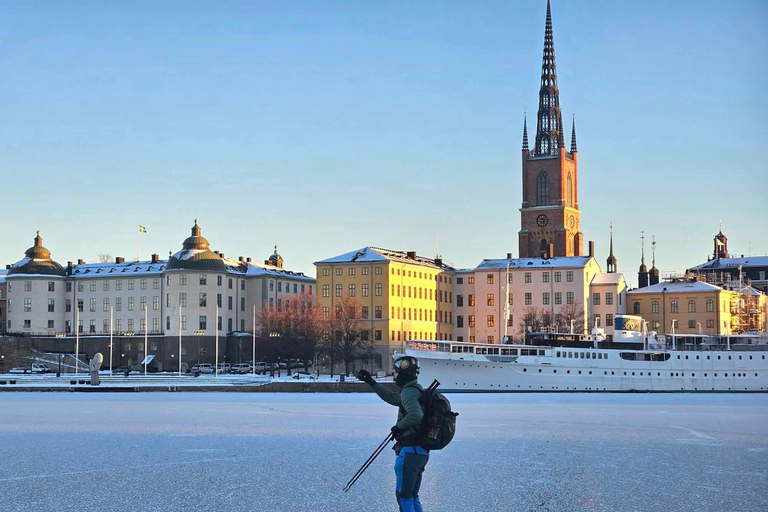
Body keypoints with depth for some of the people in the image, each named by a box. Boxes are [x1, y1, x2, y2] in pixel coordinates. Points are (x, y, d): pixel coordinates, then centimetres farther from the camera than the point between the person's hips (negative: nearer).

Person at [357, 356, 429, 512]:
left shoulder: (408, 392, -14)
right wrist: (371, 382, 34)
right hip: (422, 452, 10)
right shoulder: (418, 390, 18)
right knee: (412, 496, 15)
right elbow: (390, 397, 33)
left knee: (403, 495, -3)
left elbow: (415, 416, -30)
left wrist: (399, 426, -13)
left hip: (409, 451, -10)